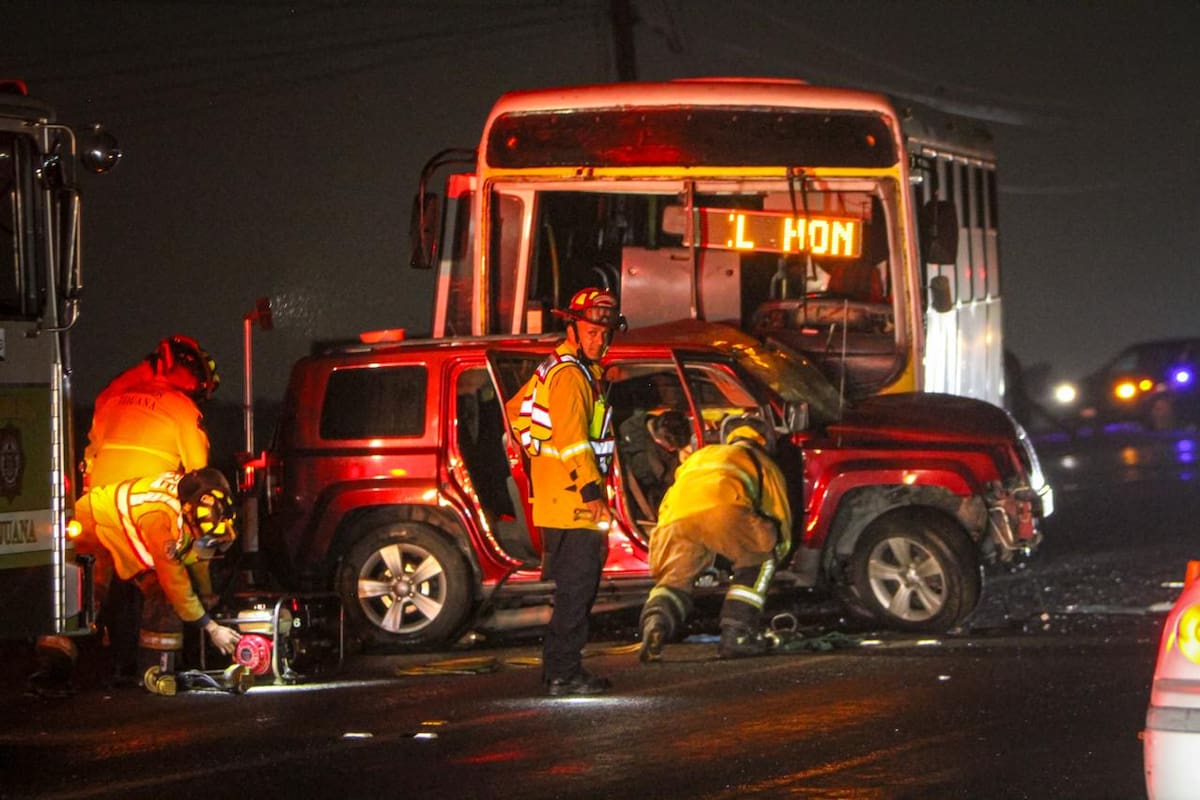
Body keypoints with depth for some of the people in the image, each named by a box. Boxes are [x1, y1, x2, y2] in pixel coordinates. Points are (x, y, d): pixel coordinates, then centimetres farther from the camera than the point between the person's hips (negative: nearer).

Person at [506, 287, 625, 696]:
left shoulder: (554, 369, 19)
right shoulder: (569, 375, -14)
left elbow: (516, 411, 30)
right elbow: (571, 437, -23)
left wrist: (541, 455, 30)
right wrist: (592, 492, -25)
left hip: (558, 503, 11)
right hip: (572, 504, -11)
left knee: (572, 591, 16)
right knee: (576, 590, -9)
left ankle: (558, 668, 22)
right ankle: (564, 673, -9)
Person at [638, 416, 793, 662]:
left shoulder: (699, 456, 43)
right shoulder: (762, 463, 33)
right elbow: (781, 519, 33)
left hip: (675, 521, 3)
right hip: (723, 510, -3)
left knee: (673, 580, 16)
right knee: (761, 557, 22)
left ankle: (655, 622, -17)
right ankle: (736, 634, 9)